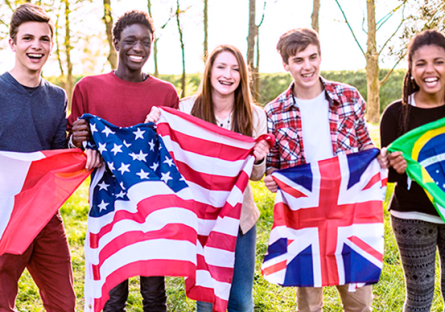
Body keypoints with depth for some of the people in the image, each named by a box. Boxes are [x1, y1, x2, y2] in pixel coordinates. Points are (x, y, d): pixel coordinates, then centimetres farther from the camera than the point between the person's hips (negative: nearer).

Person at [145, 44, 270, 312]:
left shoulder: (255, 116, -1)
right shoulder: (186, 109, -6)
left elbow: (256, 175, 5)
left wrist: (259, 160, -17)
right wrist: (155, 126, -14)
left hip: (240, 217, 2)